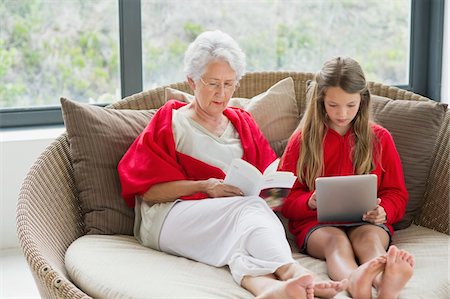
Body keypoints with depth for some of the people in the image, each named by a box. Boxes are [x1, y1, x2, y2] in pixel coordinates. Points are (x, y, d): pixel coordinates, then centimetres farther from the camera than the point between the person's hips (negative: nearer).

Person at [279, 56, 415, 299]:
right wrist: (310, 202, -15)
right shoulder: (301, 140, 10)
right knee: (336, 240, -36)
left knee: (368, 237, -35)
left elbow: (396, 193, 14)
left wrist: (382, 211, -10)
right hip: (316, 223, -1)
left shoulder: (380, 138, 13)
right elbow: (286, 200, 8)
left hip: (366, 222, 1)